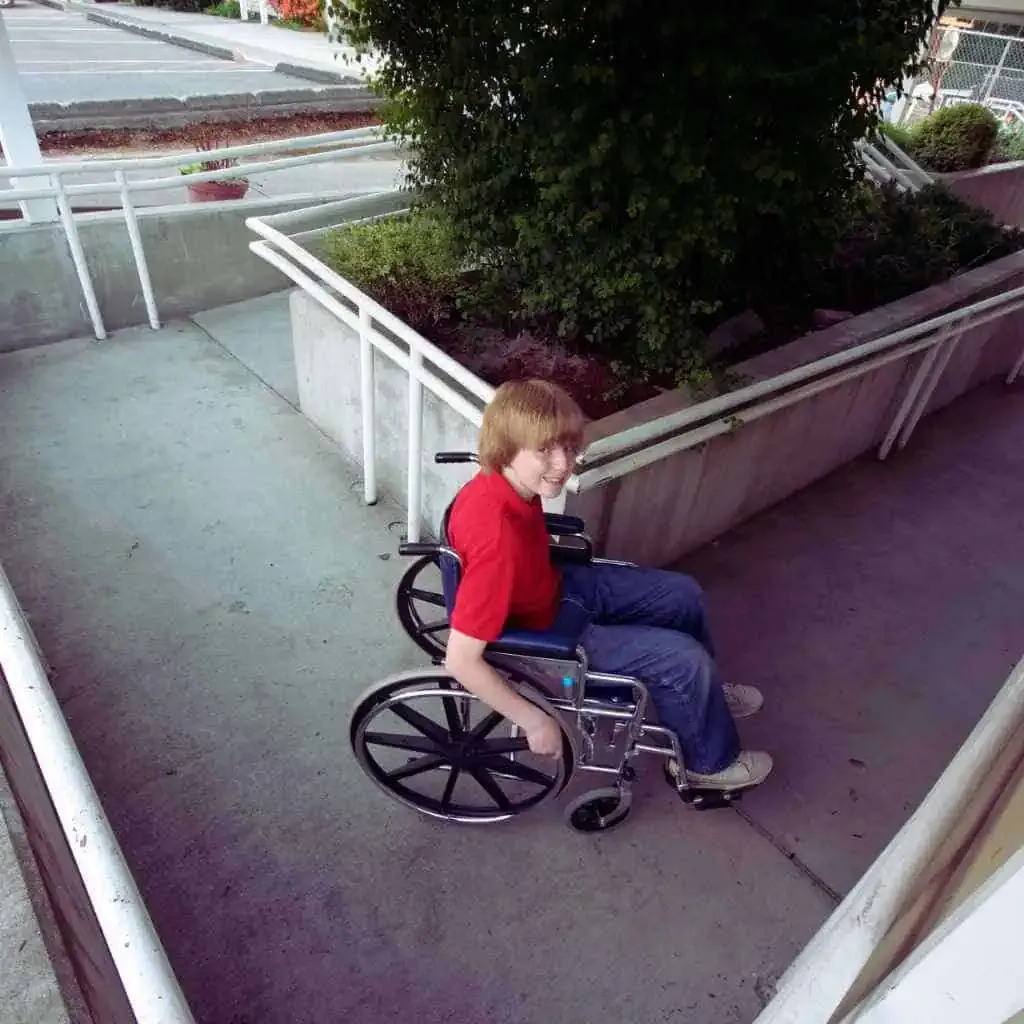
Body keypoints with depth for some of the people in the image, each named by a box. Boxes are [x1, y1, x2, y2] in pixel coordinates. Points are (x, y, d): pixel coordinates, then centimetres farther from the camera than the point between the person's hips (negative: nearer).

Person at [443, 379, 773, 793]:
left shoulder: (504, 482, -17)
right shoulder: (498, 540, -41)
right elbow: (460, 660, -36)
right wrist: (534, 721, -25)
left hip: (557, 586, 8)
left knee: (683, 594, 14)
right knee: (685, 659, -7)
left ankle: (701, 696, 41)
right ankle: (709, 762, 23)